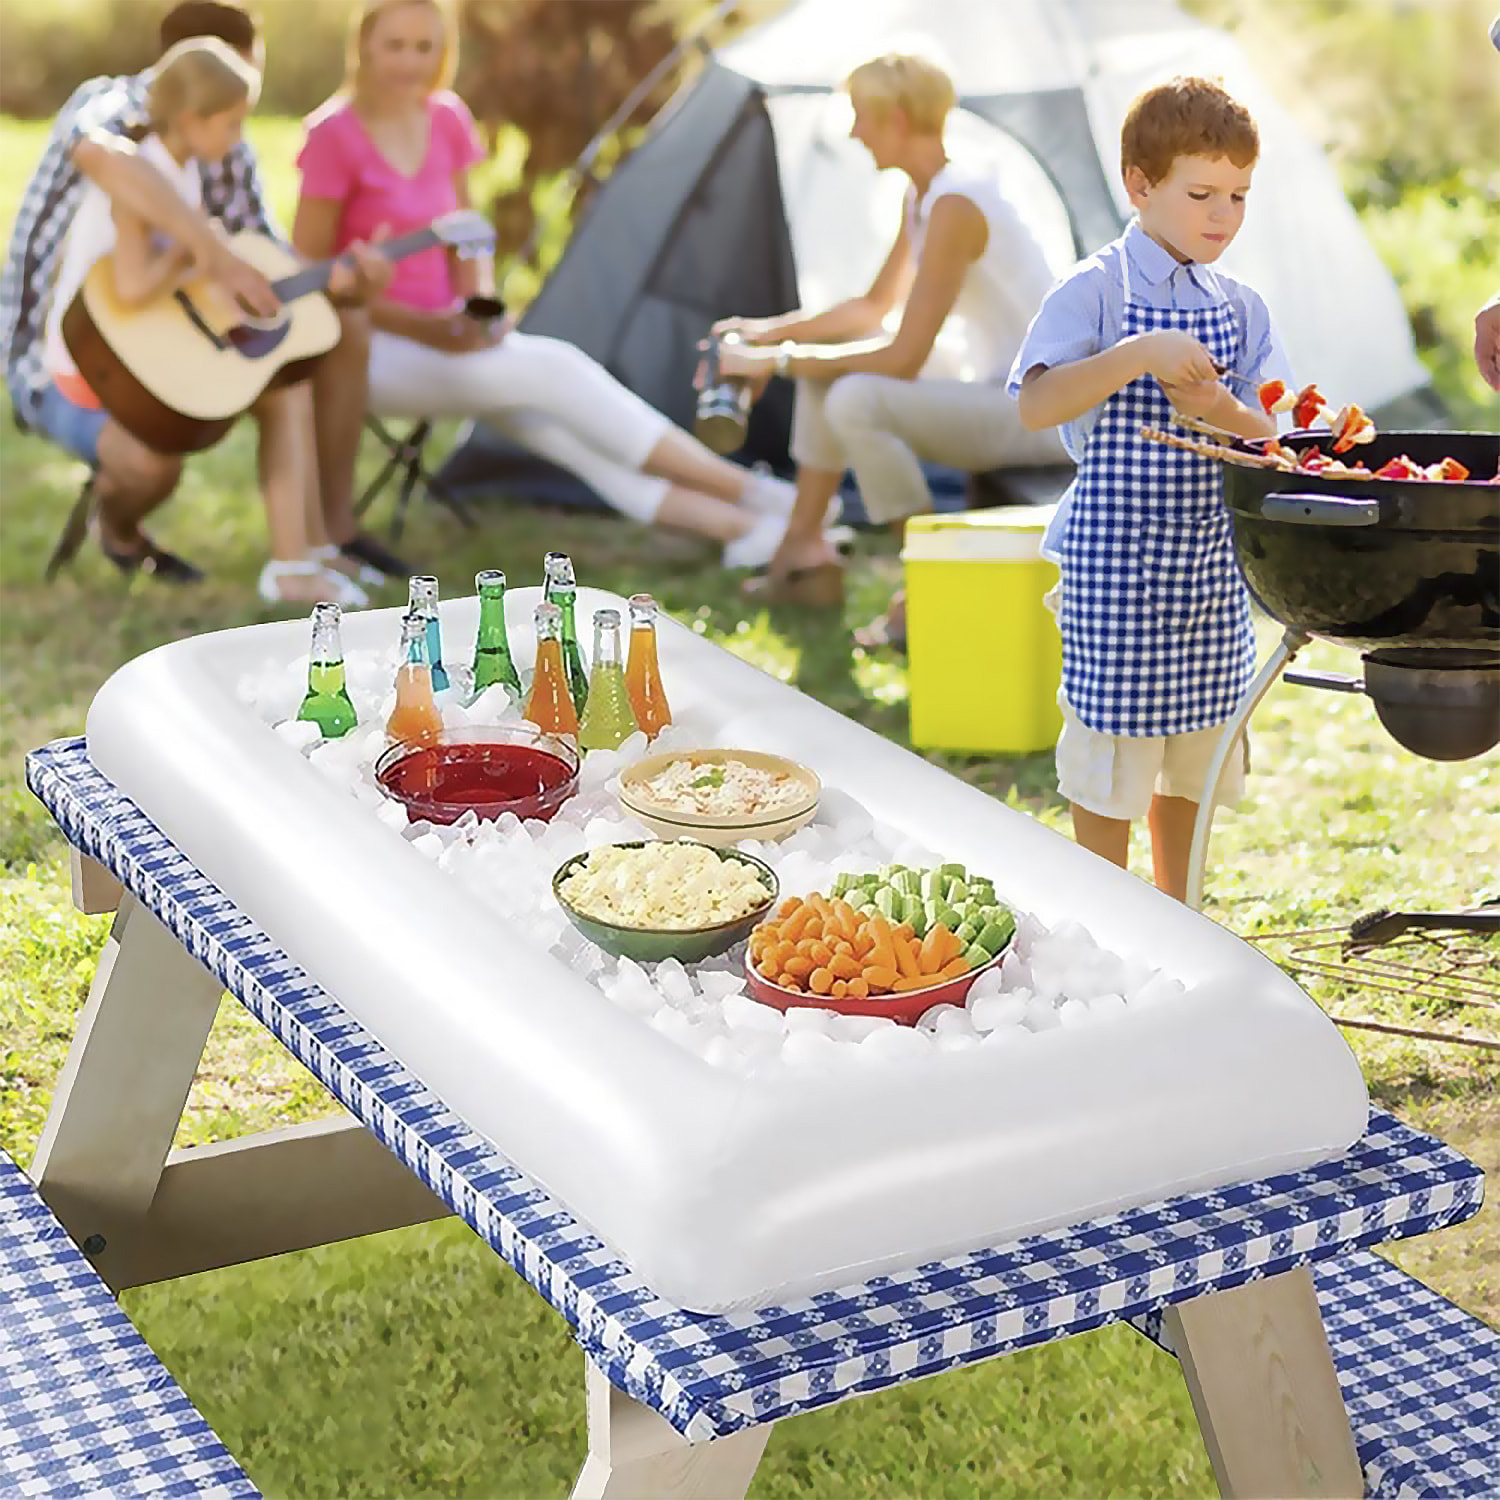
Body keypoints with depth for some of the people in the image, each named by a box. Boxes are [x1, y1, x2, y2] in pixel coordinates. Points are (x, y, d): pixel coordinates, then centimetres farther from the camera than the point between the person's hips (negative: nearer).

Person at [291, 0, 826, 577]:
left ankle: (741, 529, -32)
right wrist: (420, 328, -21)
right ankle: (759, 497, -26)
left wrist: (481, 308, -8)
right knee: (554, 368, -25)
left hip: (443, 335, 6)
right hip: (370, 350, -6)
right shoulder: (333, 135, -15)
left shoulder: (447, 120, 4)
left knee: (564, 426, -20)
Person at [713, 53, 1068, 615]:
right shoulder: (922, 194, 8)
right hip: (997, 392, 10)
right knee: (824, 362, 11)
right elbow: (876, 307, 20)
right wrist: (771, 331, 9)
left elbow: (903, 360, -24)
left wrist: (780, 361, -16)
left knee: (856, 400, -30)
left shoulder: (956, 205, -23)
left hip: (1043, 413, -10)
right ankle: (801, 550, 15)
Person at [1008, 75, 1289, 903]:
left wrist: (1219, 408, -17)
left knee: (1191, 758, 15)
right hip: (1114, 555, -5)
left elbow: (1270, 434, 3)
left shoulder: (1239, 307, 7)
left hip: (1211, 552, 6)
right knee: (1110, 759, 3)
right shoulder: (1097, 290, -8)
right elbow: (1035, 405, -19)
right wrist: (1137, 355, -29)